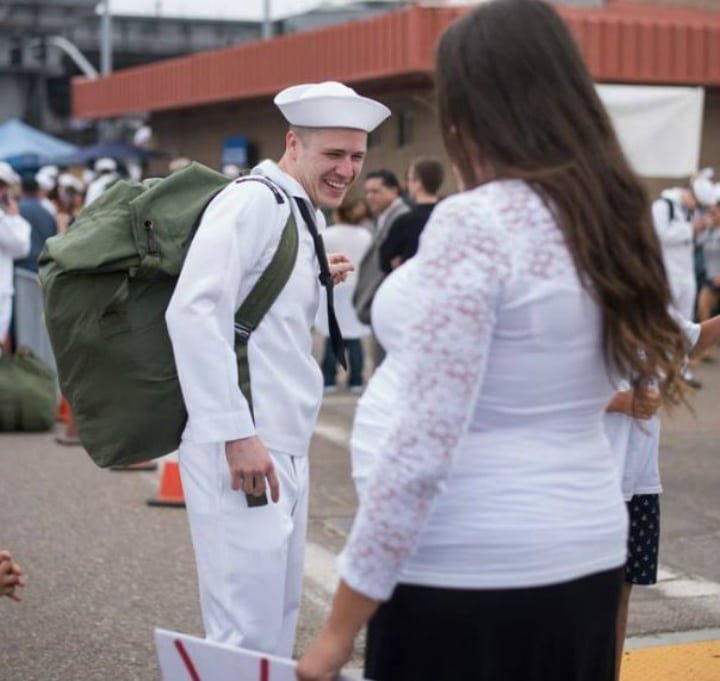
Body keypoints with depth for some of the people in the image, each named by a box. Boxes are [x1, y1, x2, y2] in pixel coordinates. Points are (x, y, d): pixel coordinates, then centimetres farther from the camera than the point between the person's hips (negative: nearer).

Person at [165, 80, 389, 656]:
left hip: (284, 447, 10)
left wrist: (318, 283, 8)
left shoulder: (299, 214, 17)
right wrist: (236, 434, -26)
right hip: (243, 448, -10)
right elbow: (195, 312, -23)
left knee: (277, 621, 17)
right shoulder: (254, 201, -12)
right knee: (247, 632, -6)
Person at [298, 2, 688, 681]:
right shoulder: (611, 218, 5)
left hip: (469, 571, -8)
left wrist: (339, 626, -15)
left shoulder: (473, 224, -18)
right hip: (584, 555, 8)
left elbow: (420, 450, -22)